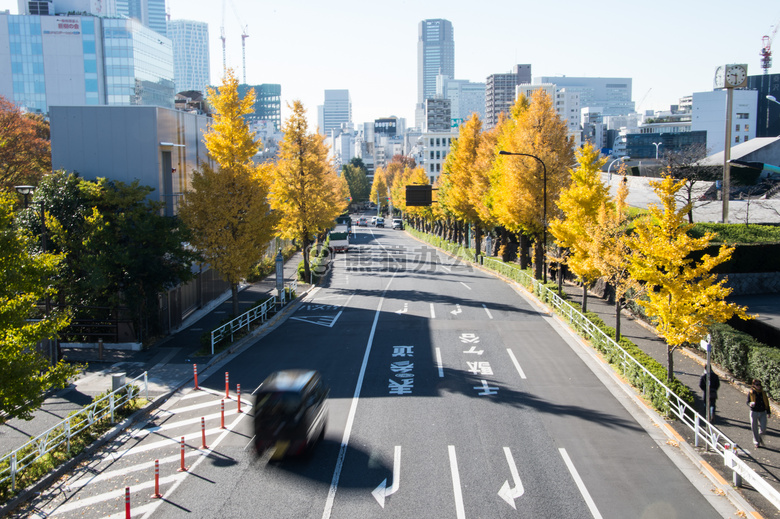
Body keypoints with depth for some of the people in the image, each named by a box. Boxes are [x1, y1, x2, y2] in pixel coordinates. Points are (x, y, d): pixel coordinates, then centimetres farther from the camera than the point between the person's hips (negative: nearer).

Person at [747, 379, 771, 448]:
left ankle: (759, 436, 31)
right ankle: (756, 442, 23)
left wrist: (768, 412, 13)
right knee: (754, 429, 5)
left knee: (763, 429, -3)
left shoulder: (763, 393, 3)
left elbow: (766, 403, 12)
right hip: (754, 412, -2)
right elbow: (748, 402, -3)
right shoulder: (751, 393, -6)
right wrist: (750, 404, -27)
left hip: (762, 413, 2)